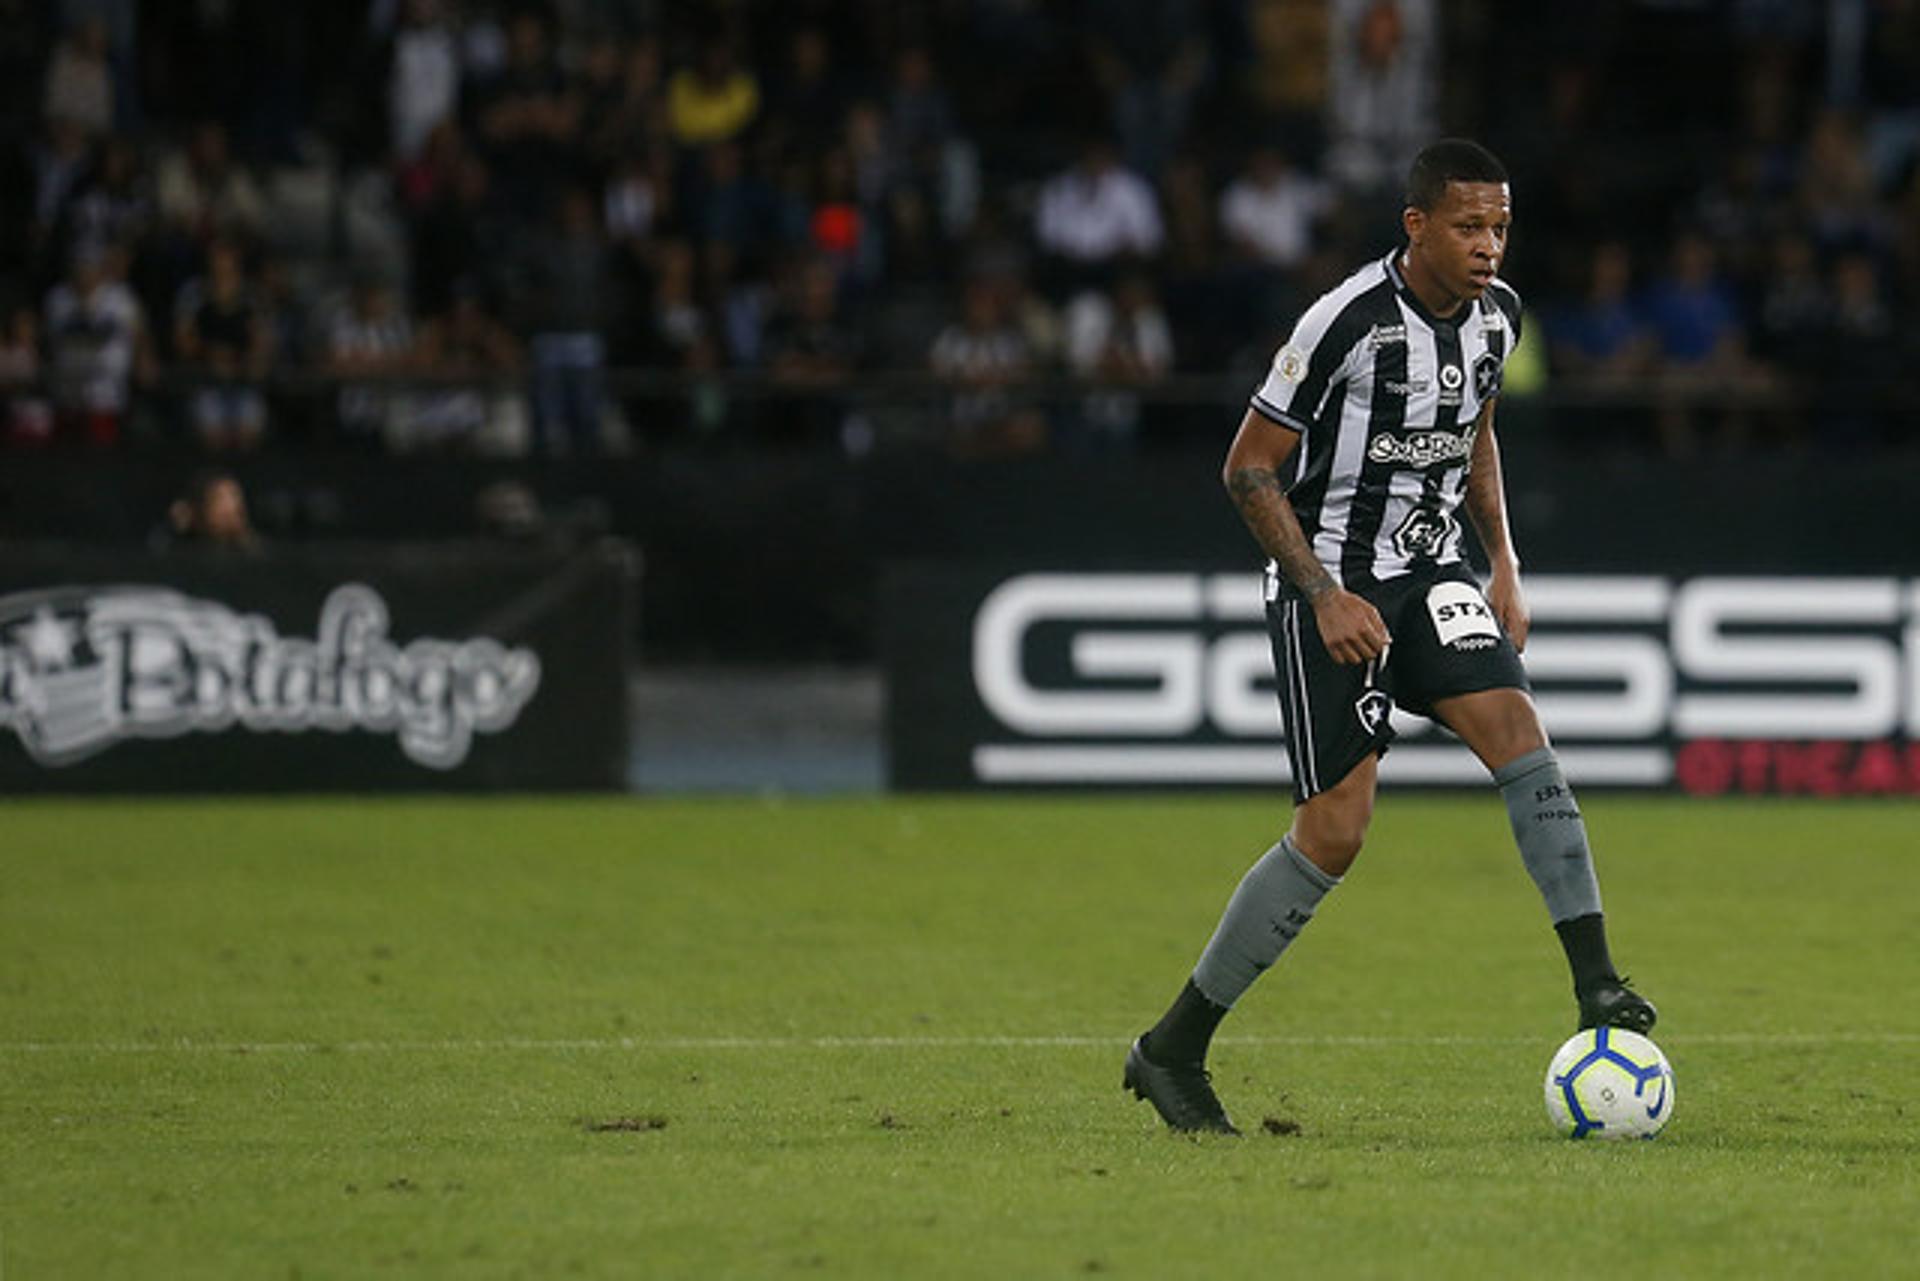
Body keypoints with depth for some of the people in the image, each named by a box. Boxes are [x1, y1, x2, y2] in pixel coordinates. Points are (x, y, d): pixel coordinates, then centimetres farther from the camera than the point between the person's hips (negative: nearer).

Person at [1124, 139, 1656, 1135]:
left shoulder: (1498, 315, 2)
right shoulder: (1347, 322, -20)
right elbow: (1248, 469, -13)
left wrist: (1503, 568, 12)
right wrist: (1325, 595, -19)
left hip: (1428, 572, 6)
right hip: (1327, 582, -6)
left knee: (1517, 731, -19)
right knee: (1334, 832, -9)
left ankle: (1595, 980, -21)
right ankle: (1172, 1051, 2)